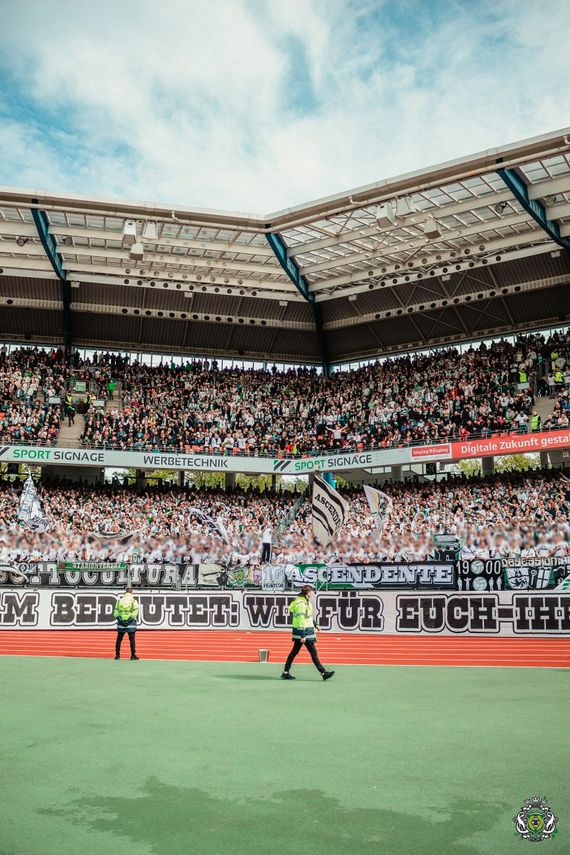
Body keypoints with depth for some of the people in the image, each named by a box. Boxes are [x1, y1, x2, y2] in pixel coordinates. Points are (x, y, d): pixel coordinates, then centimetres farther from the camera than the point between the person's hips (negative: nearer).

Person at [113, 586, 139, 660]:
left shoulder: (119, 600, 7)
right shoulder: (133, 601, -2)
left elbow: (115, 612, 2)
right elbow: (135, 611, -10)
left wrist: (119, 619, -2)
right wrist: (130, 619, -9)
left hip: (121, 623, 3)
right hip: (131, 623, -3)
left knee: (119, 639, 11)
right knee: (132, 639, 2)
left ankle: (117, 655, 12)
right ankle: (133, 655, 2)